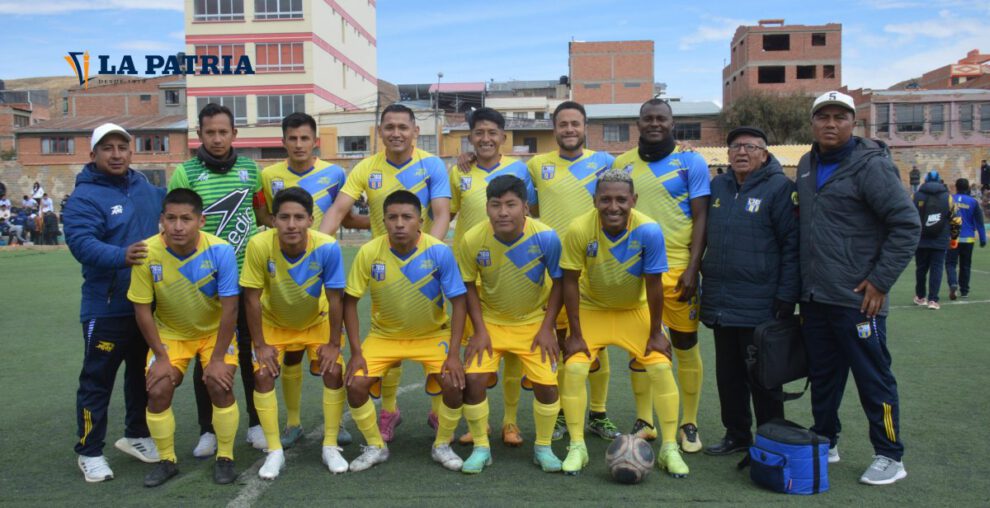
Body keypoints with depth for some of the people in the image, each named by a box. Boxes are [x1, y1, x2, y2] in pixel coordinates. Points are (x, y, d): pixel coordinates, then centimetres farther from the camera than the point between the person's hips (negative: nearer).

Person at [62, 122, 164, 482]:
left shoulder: (145, 187, 8)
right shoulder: (84, 197, -12)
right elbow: (82, 242, -26)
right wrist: (122, 256, -42)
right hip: (107, 307, -6)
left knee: (144, 374, 18)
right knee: (98, 380, 4)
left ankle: (136, 435, 35)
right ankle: (89, 452, 18)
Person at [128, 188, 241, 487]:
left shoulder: (220, 251, -27)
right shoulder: (147, 253, -23)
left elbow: (230, 308, -21)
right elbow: (142, 309, -12)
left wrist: (218, 358, -19)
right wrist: (161, 357, -11)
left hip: (215, 330, -1)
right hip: (169, 333, 2)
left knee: (220, 385, -17)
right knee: (158, 391, -11)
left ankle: (225, 457, 6)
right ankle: (167, 460, 14)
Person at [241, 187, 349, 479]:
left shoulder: (327, 247, -33)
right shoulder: (259, 245, -32)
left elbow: (335, 298, -22)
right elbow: (252, 298, -21)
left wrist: (333, 344, -17)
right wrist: (260, 345, -17)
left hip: (316, 322, 0)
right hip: (273, 323, 0)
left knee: (334, 372, -13)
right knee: (262, 375, -13)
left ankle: (330, 447, 5)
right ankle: (275, 451, 3)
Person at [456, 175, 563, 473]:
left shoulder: (546, 237, -22)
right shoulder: (471, 240, -19)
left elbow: (558, 282, -8)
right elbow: (469, 286, -5)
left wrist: (547, 327, -12)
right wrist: (480, 331, -10)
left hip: (534, 322, 0)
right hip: (490, 322, 1)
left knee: (546, 384, -8)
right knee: (473, 379, -13)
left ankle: (543, 448, 18)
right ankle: (481, 448, 10)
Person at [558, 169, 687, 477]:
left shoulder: (648, 231, -28)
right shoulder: (579, 230, -27)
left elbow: (653, 284, -18)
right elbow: (571, 282, -18)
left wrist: (656, 333, -11)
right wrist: (575, 334, -15)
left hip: (636, 309, 0)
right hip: (591, 308, 0)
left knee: (661, 368, -9)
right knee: (574, 368, -13)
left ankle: (669, 449, 8)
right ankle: (577, 447, 4)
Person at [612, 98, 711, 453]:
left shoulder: (691, 162, 1)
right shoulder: (622, 164, 9)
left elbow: (700, 218, -2)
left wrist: (692, 269, -11)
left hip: (677, 268, -2)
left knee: (686, 345, 5)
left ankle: (689, 424, 18)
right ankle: (644, 421, 22)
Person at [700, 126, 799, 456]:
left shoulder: (779, 187, -6)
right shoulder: (717, 186, 12)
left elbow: (792, 245, -10)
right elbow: (704, 236, 20)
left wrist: (786, 296, -14)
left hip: (759, 305, -6)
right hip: (720, 302, 6)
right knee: (728, 374, 14)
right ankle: (736, 435, 28)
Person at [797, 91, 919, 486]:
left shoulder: (870, 165, -10)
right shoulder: (808, 166, 12)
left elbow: (907, 225, -13)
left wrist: (880, 281, -14)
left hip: (857, 299, -6)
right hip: (814, 297, 7)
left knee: (873, 378, 3)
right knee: (822, 375, 16)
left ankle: (889, 457, 17)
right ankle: (825, 442, 30)